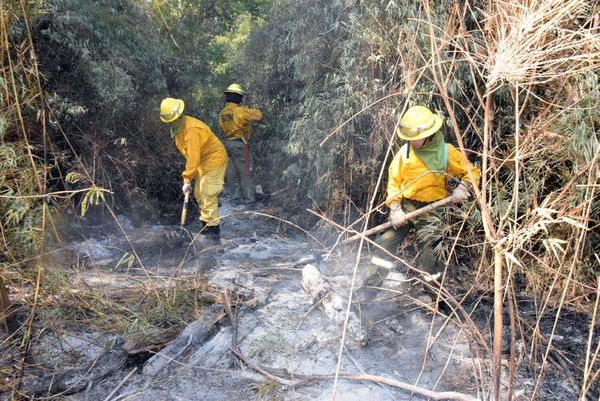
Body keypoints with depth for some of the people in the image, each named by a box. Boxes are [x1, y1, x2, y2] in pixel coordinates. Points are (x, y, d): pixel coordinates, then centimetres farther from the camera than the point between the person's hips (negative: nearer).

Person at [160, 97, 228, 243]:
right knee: (199, 194, 13)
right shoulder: (178, 127, 4)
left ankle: (213, 230, -9)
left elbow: (193, 158, -28)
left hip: (214, 159, -10)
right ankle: (205, 225, 24)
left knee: (207, 195, -13)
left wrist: (187, 180, -23)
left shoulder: (191, 129, -27)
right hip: (203, 161, 10)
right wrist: (188, 177, 7)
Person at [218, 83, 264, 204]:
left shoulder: (222, 113, 6)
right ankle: (249, 197, 5)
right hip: (240, 145, -7)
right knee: (245, 171, 0)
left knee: (232, 171, 15)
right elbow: (259, 115, -13)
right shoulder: (239, 110, -17)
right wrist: (250, 111, 6)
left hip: (228, 143, 7)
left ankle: (235, 193, 23)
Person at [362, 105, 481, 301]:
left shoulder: (446, 152, -8)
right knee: (385, 242, -2)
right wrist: (395, 209, -9)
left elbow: (472, 173, 1)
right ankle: (368, 288, 7)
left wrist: (462, 188, -19)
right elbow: (393, 180, 1)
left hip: (431, 209, -3)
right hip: (405, 205, 3)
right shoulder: (405, 151, -3)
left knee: (428, 253, -1)